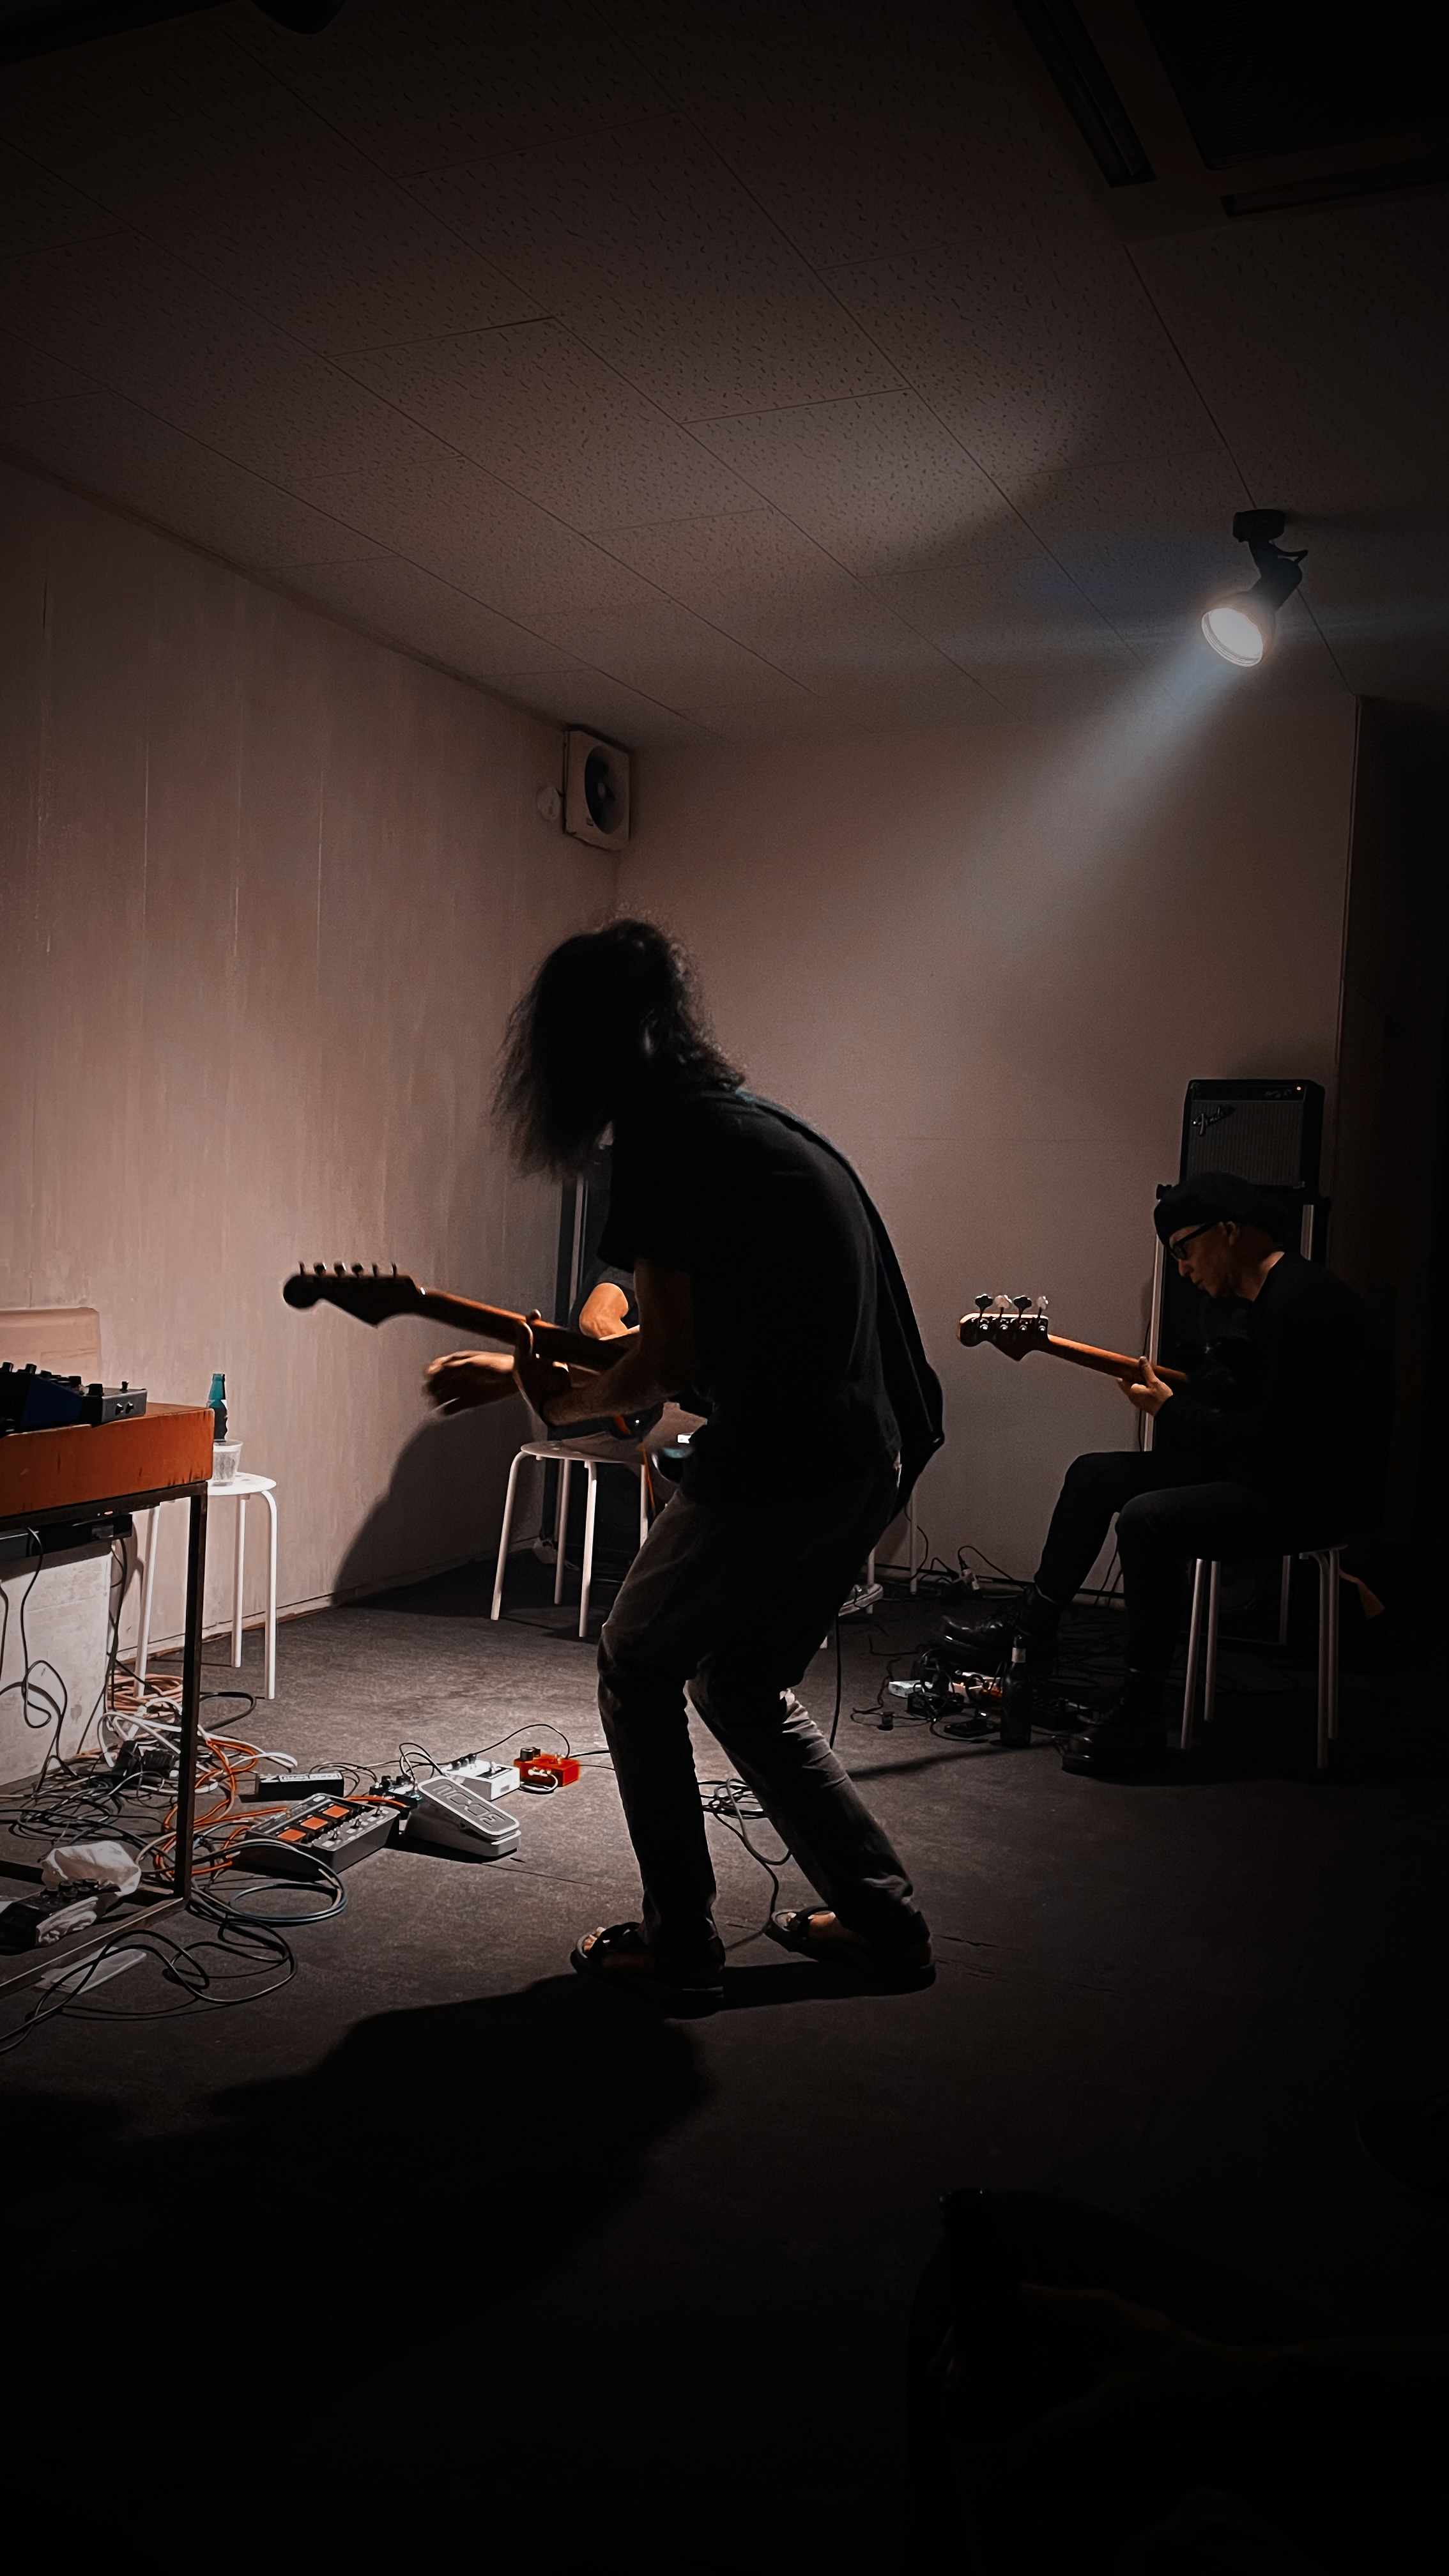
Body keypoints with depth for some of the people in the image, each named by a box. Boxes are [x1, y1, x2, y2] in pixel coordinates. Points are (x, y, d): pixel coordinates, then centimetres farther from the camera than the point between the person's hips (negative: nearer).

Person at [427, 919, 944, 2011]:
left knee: (639, 1670, 13)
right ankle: (885, 1921, 26)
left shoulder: (665, 1140, -12)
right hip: (881, 1451, 9)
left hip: (781, 1460, -9)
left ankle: (681, 1947, 18)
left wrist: (558, 1401, 5)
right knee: (746, 1687, 23)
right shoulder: (754, 1116, 17)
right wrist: (559, 1363, 24)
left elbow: (671, 1364, -12)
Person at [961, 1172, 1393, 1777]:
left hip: (1315, 1494, -11)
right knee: (1096, 1476, 10)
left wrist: (1172, 1410, -17)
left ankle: (1140, 1710, -15)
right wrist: (1159, 1383, -1)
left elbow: (1277, 1444, -28)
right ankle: (1032, 1631, 22)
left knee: (1149, 1519, -28)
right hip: (1249, 1466, 11)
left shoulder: (1302, 1304, -24)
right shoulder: (1231, 1300, 9)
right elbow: (1213, 1390, 20)